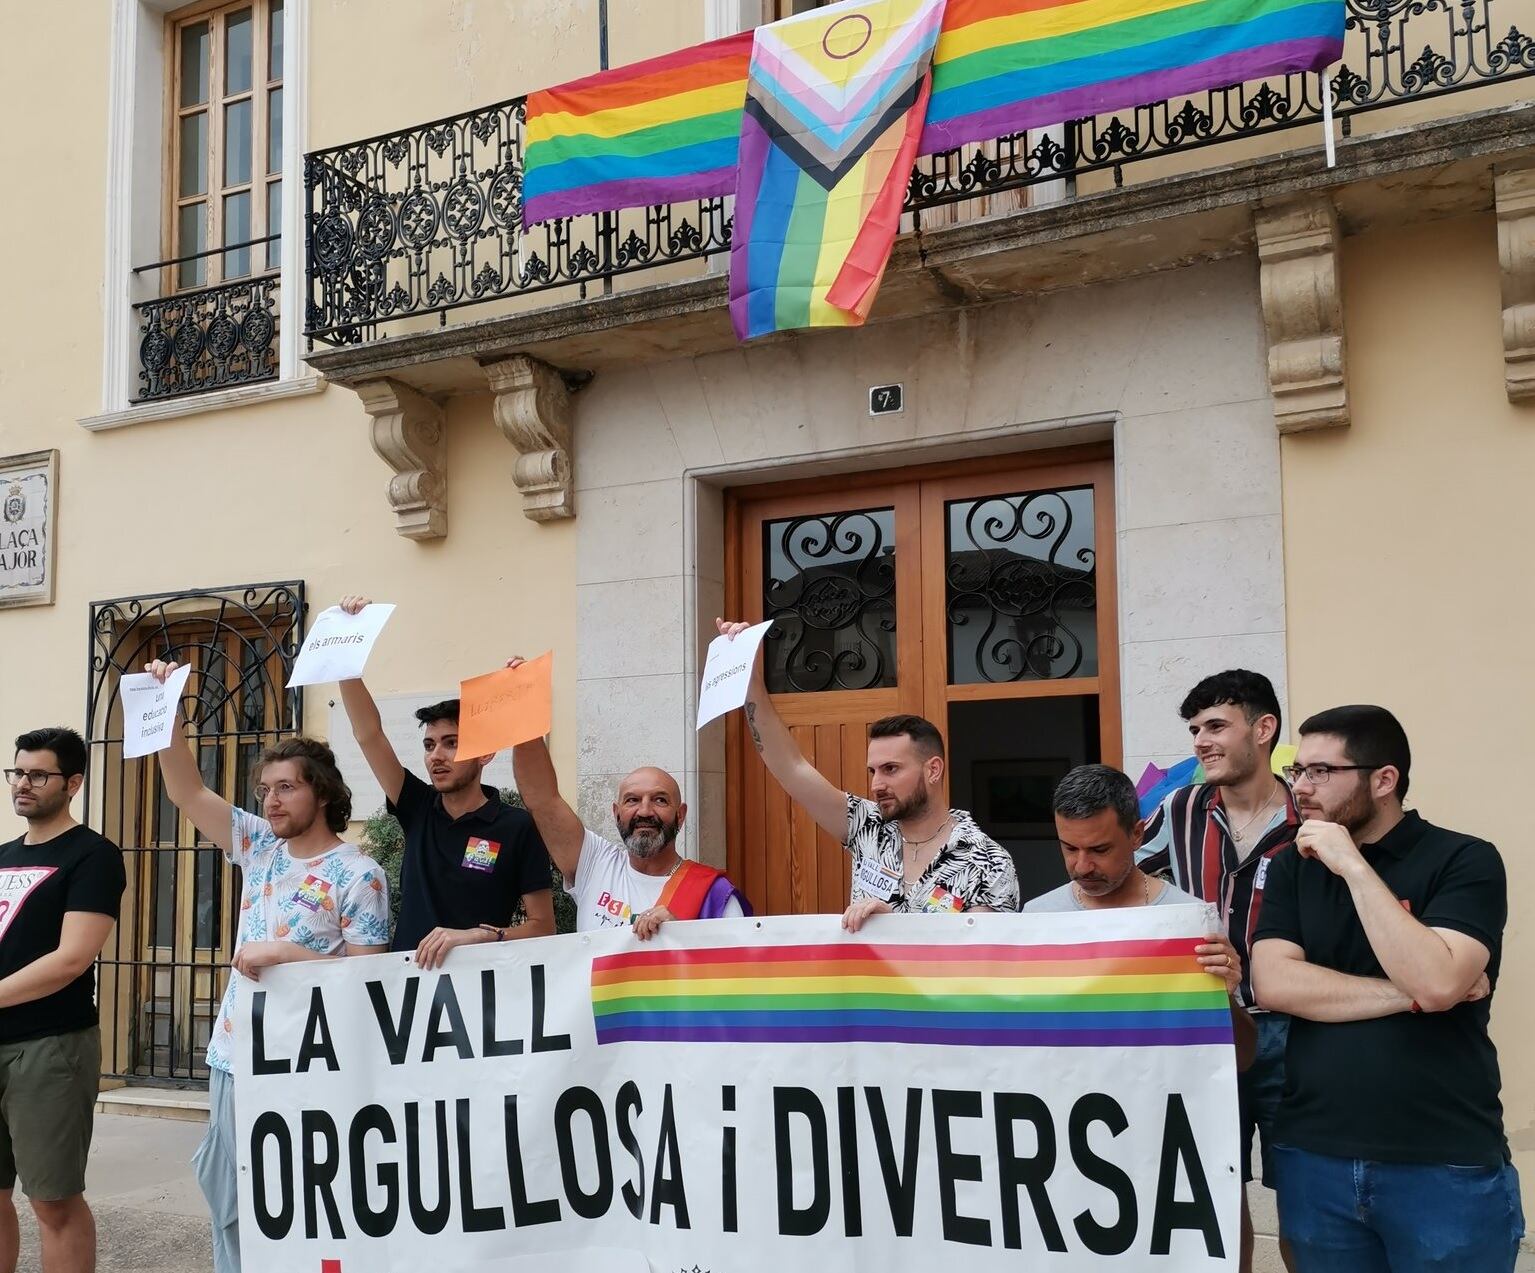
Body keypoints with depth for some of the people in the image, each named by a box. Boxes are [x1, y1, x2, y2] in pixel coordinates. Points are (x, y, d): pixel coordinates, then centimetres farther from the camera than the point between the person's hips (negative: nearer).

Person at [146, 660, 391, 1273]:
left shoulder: (358, 875, -11)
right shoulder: (260, 846, 6)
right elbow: (186, 791, 5)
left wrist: (281, 952, -20)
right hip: (234, 1056, 6)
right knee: (228, 1197, 14)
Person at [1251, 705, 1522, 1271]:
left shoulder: (1465, 860, -5)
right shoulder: (1292, 868, 7)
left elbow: (1436, 980, -20)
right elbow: (1273, 984, -7)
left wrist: (1353, 867, -17)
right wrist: (1411, 995, -13)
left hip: (1446, 1165, -3)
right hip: (1313, 1159, 3)